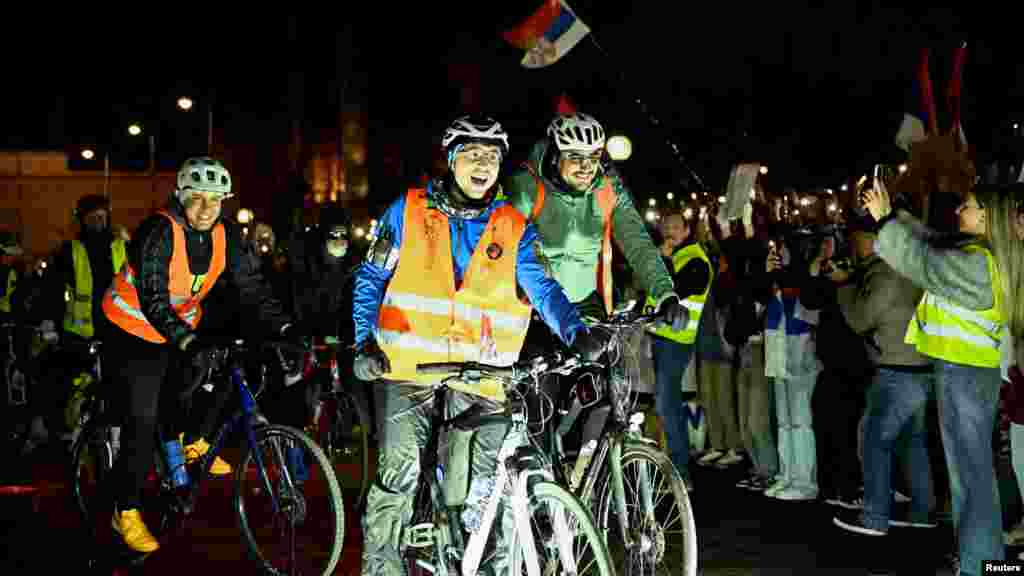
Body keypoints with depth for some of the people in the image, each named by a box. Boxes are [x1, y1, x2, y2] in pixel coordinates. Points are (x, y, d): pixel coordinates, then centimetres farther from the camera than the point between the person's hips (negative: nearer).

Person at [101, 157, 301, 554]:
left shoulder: (225, 235, -8)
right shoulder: (159, 231, -26)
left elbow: (251, 286, -11)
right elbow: (153, 299, -33)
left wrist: (284, 328, -24)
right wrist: (188, 342, -46)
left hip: (184, 329, 6)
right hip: (135, 333, -6)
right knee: (143, 419, -11)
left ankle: (194, 443, 24)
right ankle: (126, 512, 1)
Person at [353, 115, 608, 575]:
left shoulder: (514, 229, 7)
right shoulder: (409, 211, 5)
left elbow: (542, 288, -3)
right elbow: (371, 279, 7)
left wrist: (576, 332, -22)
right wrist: (366, 341, -7)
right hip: (409, 367, -1)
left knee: (494, 485, 4)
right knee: (398, 474, -10)